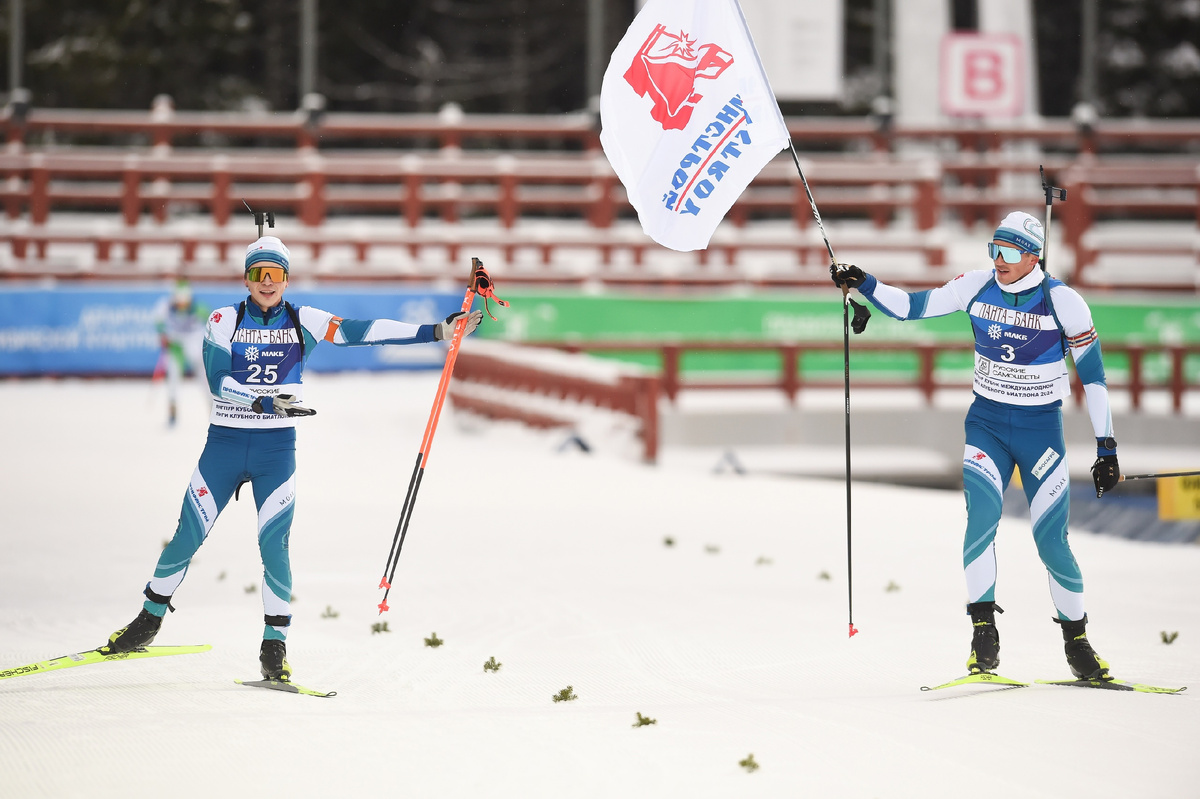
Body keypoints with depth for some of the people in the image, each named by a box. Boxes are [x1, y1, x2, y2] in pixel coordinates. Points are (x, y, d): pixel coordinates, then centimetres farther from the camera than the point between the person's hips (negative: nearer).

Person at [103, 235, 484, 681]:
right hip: (225, 443, 0)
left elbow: (362, 331, -8)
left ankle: (274, 646, 0)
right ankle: (149, 620, 21)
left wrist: (437, 332, -17)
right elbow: (218, 380, -13)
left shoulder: (303, 322, 1)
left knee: (274, 545, -9)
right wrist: (267, 403, -27)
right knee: (187, 538, 2)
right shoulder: (224, 321, -1)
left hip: (276, 447, 0)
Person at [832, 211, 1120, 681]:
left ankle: (1076, 639, 17)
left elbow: (1093, 374, -7)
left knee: (1051, 542, -5)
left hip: (1041, 429, -2)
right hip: (986, 421, 2)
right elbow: (912, 307, 5)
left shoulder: (1064, 302, -12)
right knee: (981, 510, -24)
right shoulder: (978, 287, -3)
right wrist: (864, 284, -10)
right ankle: (983, 629, -17)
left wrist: (1106, 449, -9)